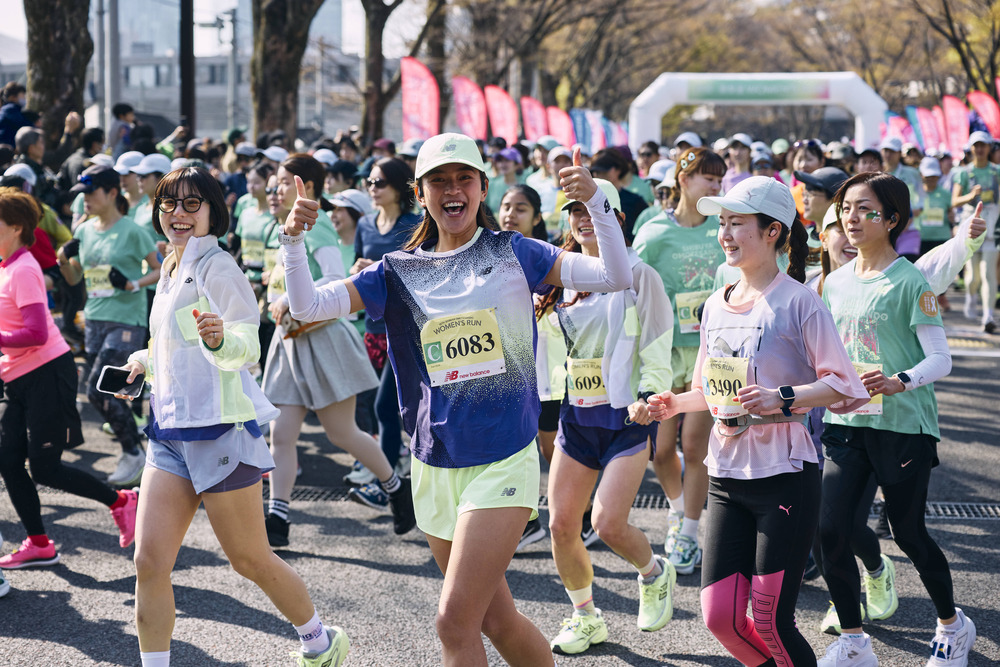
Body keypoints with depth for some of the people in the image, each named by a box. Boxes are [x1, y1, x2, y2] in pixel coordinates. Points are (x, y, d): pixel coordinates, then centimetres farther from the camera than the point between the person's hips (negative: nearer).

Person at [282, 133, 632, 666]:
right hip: (435, 468, 4)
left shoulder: (513, 253, 0)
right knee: (496, 620, 14)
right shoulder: (399, 272, 6)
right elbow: (308, 306, -3)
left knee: (455, 622, -11)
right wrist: (294, 242, -20)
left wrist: (596, 202, -21)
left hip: (503, 462, -4)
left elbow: (615, 277, -7)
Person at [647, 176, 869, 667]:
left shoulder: (797, 301, -8)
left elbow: (841, 384, -10)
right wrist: (676, 403, 4)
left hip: (784, 475, -6)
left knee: (769, 620, -5)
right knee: (720, 616, 2)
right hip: (727, 475, 6)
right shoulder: (715, 306, 11)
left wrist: (783, 399, -23)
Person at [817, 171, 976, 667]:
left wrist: (899, 382, -29)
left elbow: (941, 358, -13)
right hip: (846, 422, 5)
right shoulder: (836, 282, 8)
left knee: (909, 534, 6)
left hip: (902, 425, -5)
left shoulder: (909, 282, -11)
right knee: (830, 531, -4)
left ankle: (953, 625, 33)